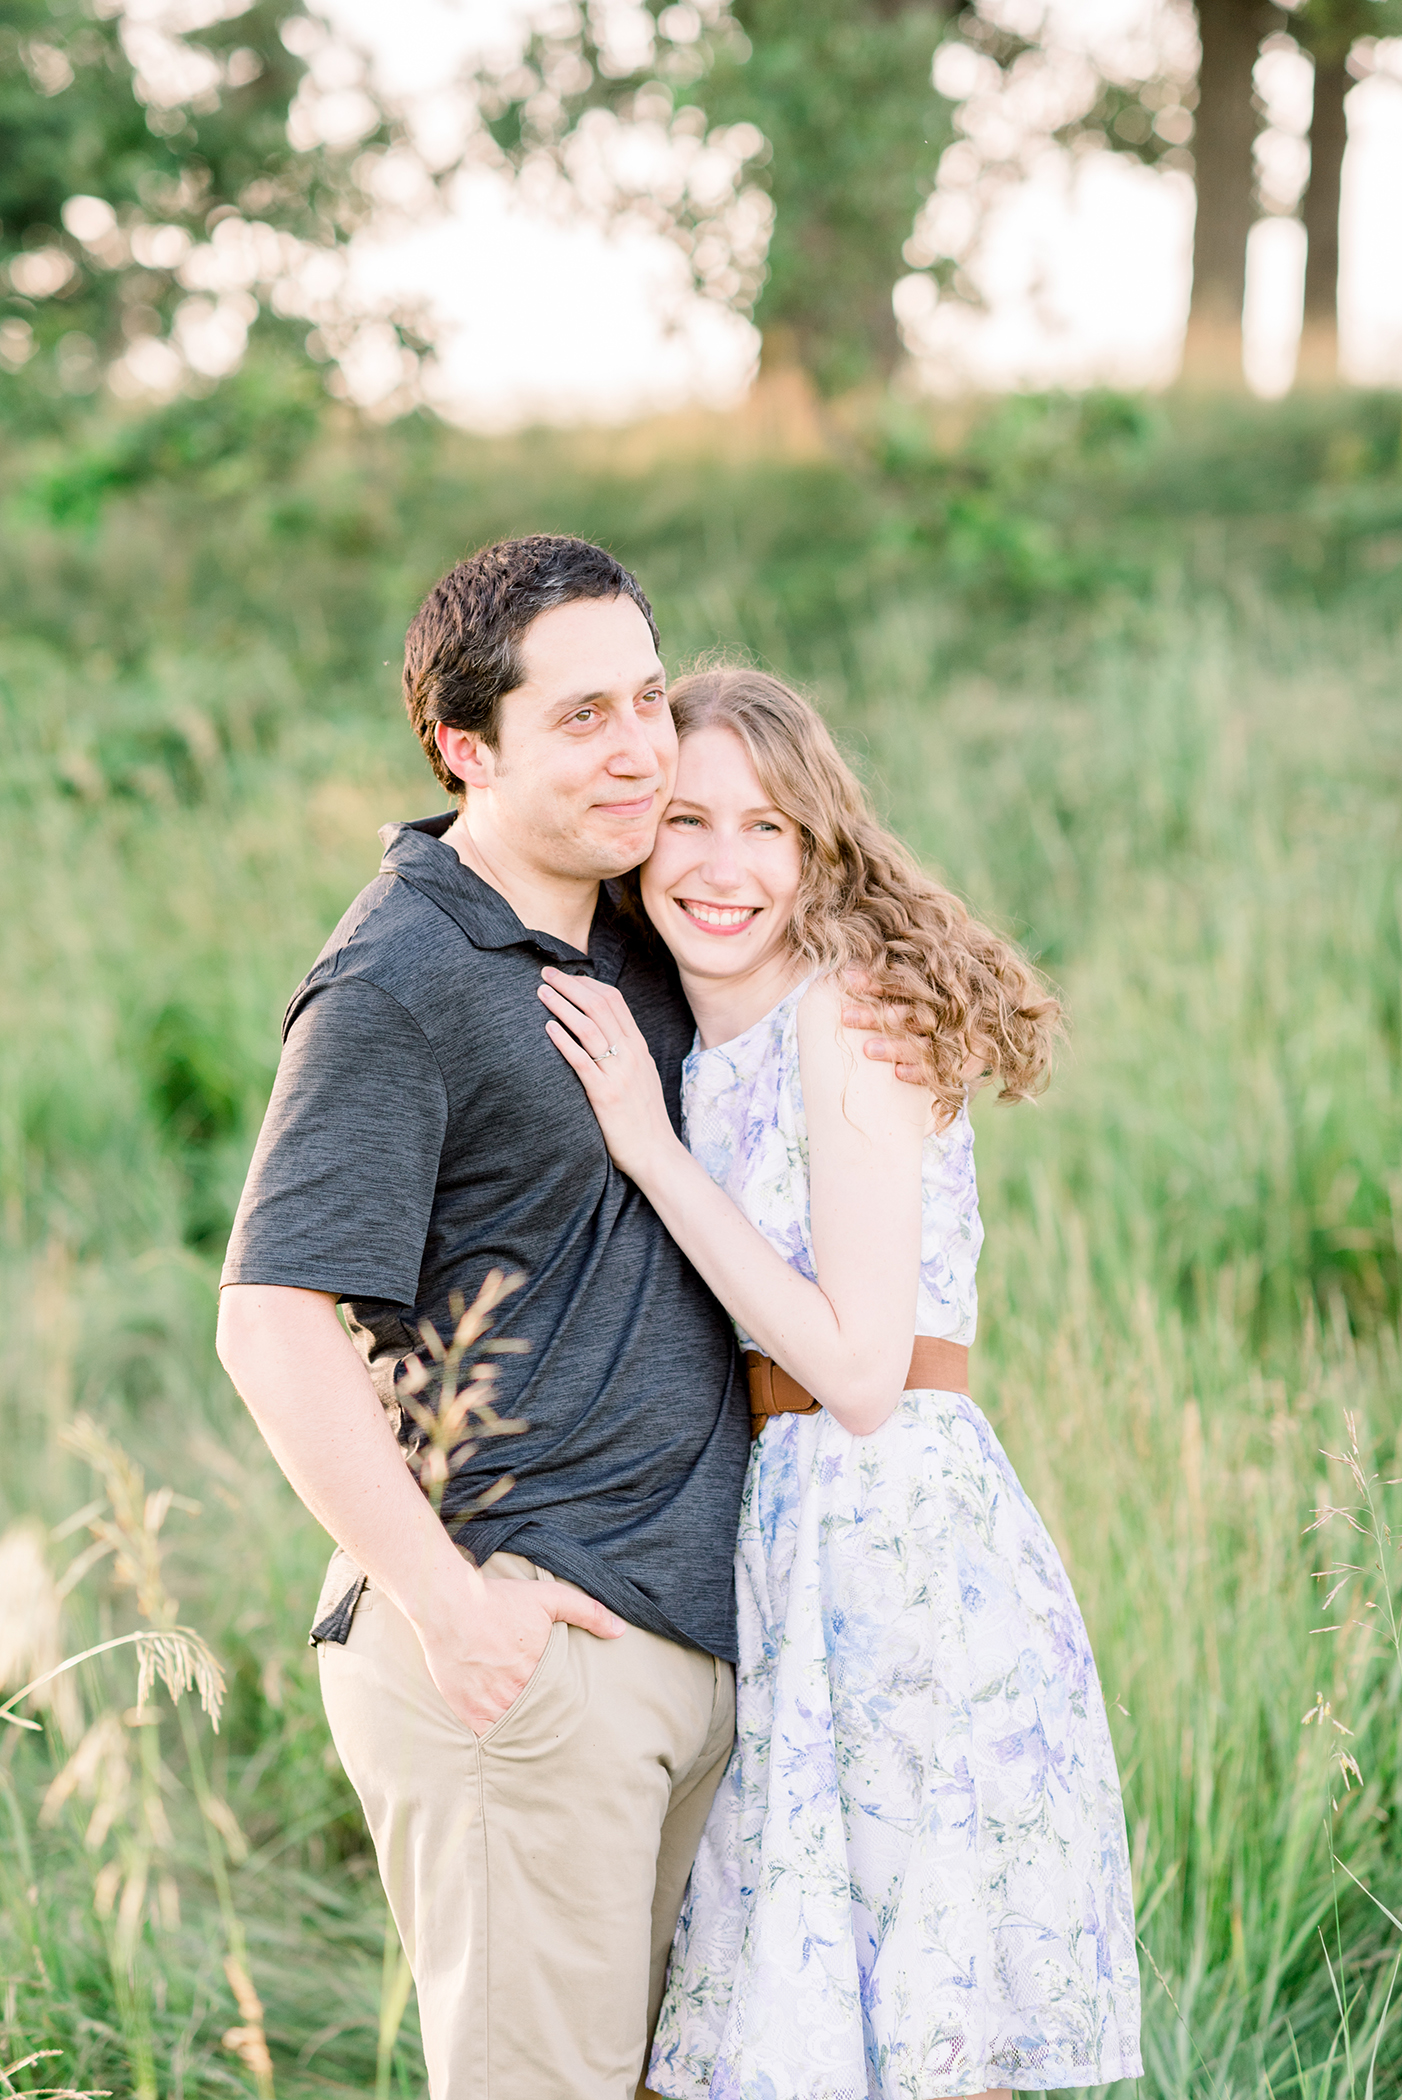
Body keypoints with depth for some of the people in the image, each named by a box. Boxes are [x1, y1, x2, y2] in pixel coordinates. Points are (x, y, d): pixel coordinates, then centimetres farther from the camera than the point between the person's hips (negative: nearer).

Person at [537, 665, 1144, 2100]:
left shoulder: (852, 1011, -12)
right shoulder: (695, 1047, 12)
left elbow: (861, 1370, -19)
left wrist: (655, 1150, -17)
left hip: (899, 1537, -8)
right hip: (785, 1545, 8)